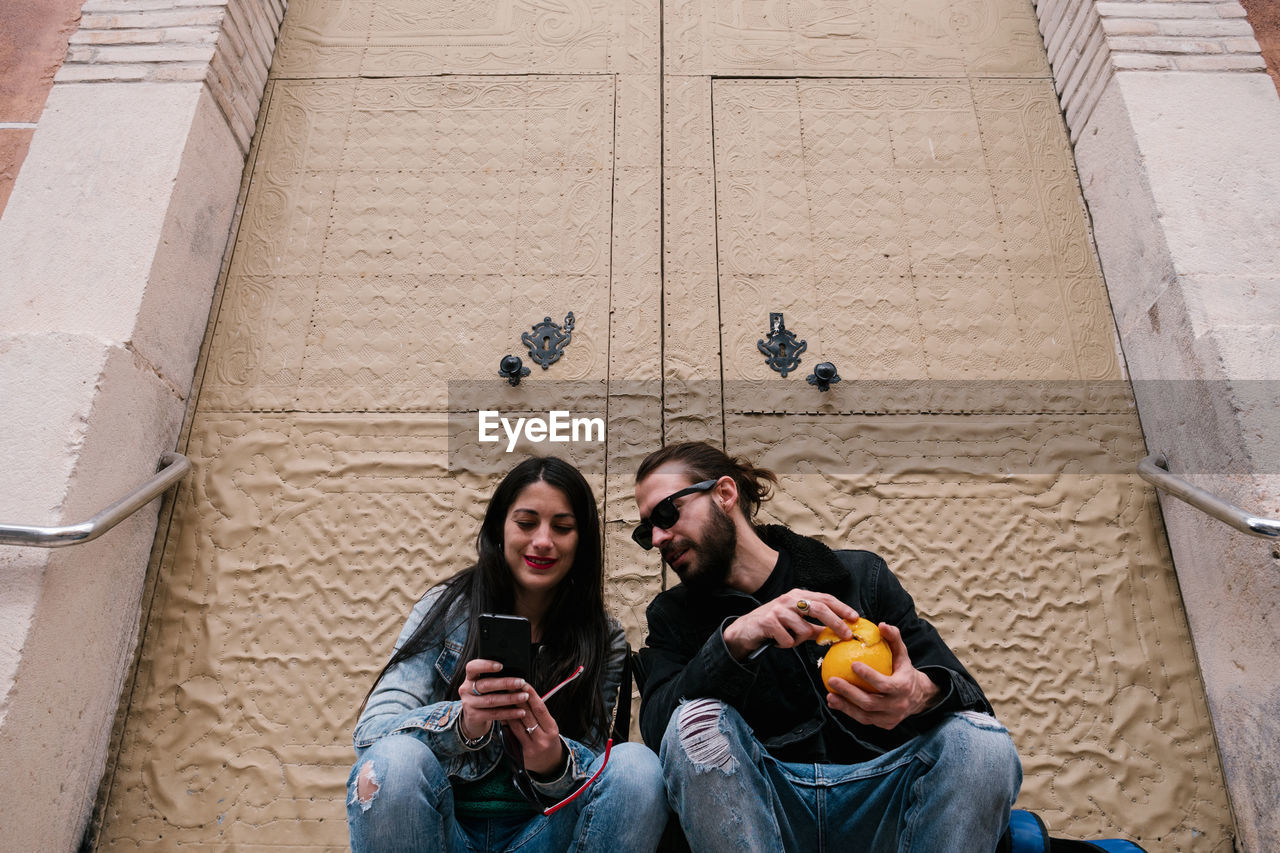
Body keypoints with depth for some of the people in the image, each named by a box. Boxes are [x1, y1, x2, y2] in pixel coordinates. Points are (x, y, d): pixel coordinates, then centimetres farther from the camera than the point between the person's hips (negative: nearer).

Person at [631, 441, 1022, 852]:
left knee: (980, 738, -24)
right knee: (698, 723, -29)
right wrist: (733, 639, -26)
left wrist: (921, 695, -26)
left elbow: (961, 688, 0)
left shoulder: (860, 575, 6)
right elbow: (657, 726, -10)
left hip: (875, 799, 1)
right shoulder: (673, 614, 8)